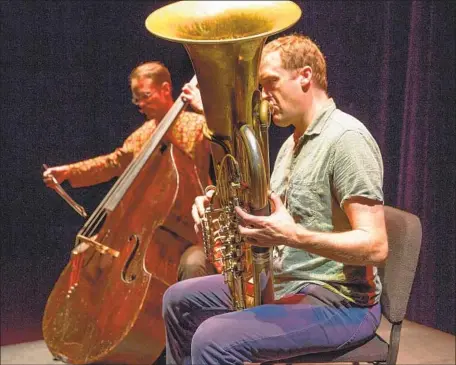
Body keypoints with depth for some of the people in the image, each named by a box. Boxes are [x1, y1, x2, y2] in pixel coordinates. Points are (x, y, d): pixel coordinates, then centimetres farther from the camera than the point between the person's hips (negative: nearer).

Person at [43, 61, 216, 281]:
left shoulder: (195, 125, -7)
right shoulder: (142, 135, 13)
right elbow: (113, 163, 23)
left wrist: (204, 110, -28)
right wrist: (68, 171, 15)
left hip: (191, 232, -6)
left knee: (193, 264, -35)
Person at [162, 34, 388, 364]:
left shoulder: (346, 138, -18)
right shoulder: (293, 143, 14)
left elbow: (376, 246, -24)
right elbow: (269, 215, 16)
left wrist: (294, 236, -36)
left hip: (340, 302, -10)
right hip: (283, 283, 10)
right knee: (179, 301, 13)